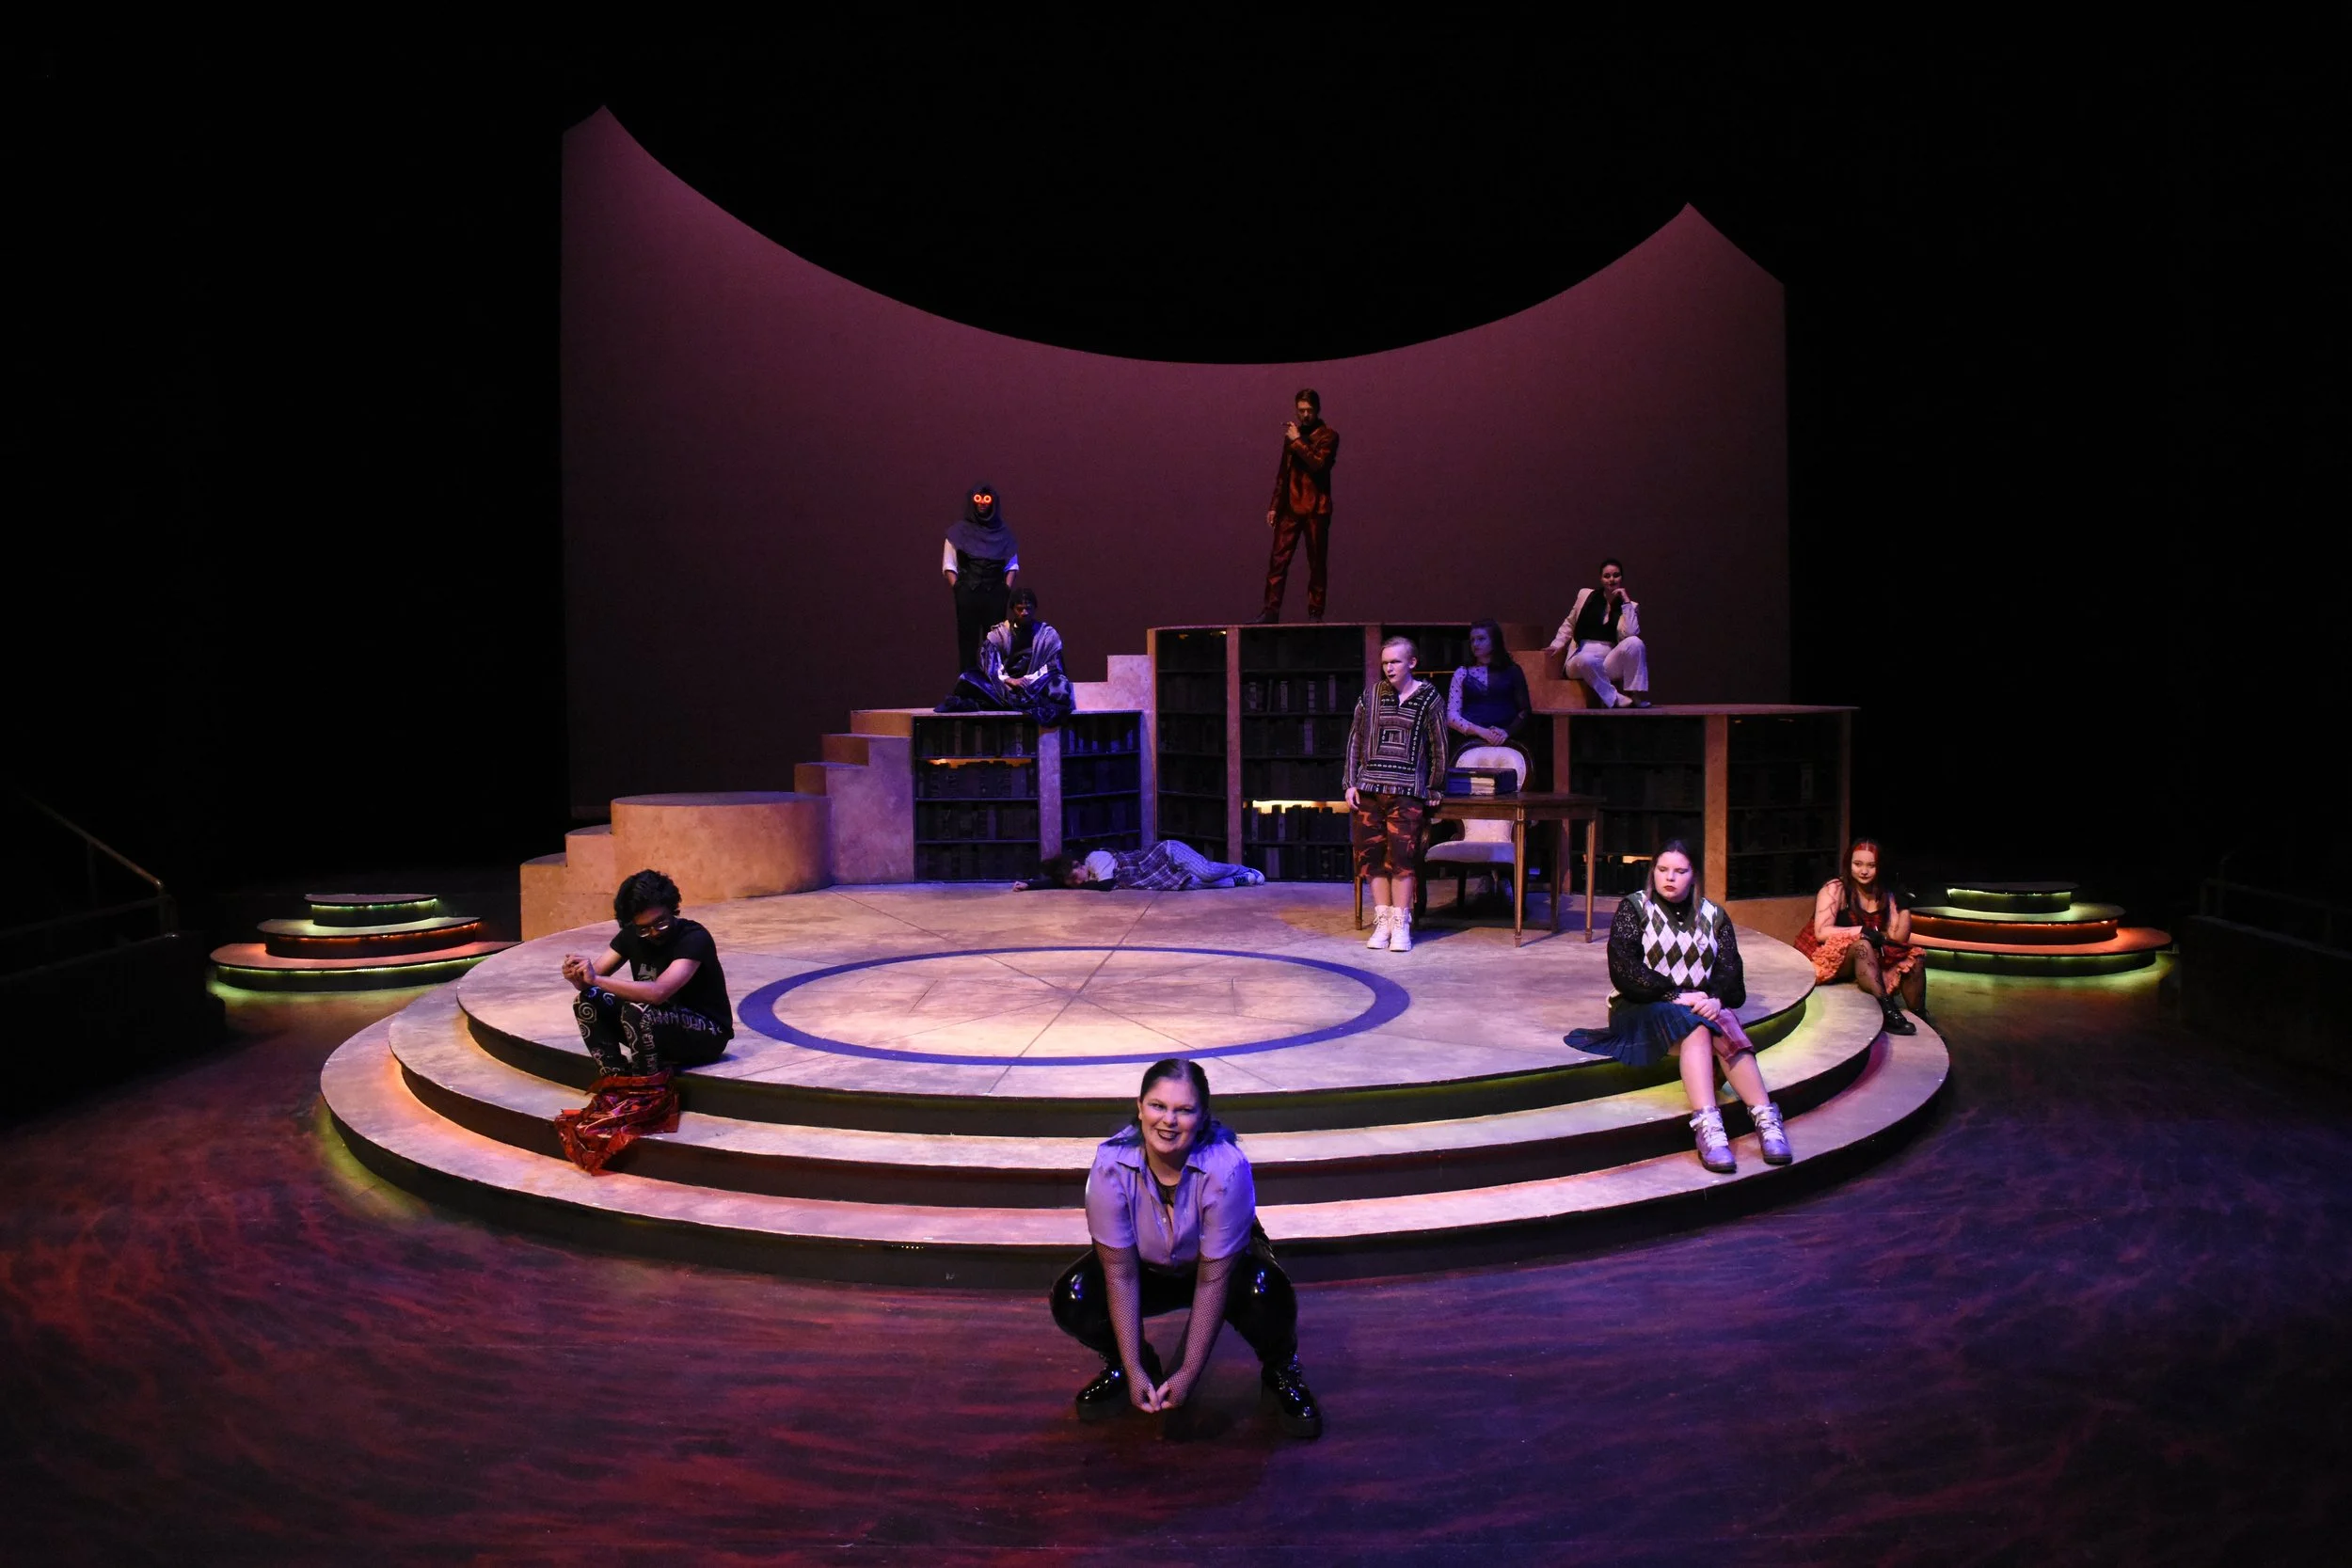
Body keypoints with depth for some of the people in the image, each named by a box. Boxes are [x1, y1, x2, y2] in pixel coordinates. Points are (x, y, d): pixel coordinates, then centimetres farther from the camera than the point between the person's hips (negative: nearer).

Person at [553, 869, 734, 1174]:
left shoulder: (694, 938, -23)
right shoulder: (631, 935, -1)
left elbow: (658, 992, -36)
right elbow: (592, 978, -6)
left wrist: (597, 979, -37)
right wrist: (577, 975, -30)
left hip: (706, 1033, -7)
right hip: (656, 1028, 7)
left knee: (637, 1014, -34)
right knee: (587, 1002, -11)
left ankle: (649, 1101, -19)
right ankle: (616, 1086, -15)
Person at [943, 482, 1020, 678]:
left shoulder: (1002, 531, 9)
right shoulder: (960, 530, 5)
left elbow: (1012, 564, 10)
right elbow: (949, 564, 3)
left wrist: (1007, 587, -2)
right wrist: (956, 588, -7)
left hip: (995, 594, 1)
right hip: (967, 594, -1)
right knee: (967, 640, -2)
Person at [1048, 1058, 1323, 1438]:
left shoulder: (1227, 1168, -34)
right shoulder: (1112, 1164, -29)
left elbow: (1213, 1279, -28)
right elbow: (1121, 1273, -23)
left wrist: (1188, 1374, -26)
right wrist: (1134, 1371, -24)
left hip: (1225, 1261, -2)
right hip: (1148, 1268, 2)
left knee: (1266, 1295, -35)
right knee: (1072, 1299, -25)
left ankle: (1280, 1371, 1)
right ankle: (1121, 1365, 10)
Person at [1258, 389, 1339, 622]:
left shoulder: (1328, 436, 0)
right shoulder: (1292, 434, 17)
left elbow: (1318, 464, -18)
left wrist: (1298, 442, -10)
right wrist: (1274, 505, 16)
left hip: (1316, 508, -4)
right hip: (1291, 507, 4)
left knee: (1317, 563, 0)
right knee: (1278, 559, -4)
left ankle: (1315, 612, 6)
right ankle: (1271, 610, -4)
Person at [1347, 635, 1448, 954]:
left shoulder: (1428, 698, 2)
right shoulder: (1371, 696, 9)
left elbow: (1438, 747, 5)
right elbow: (1355, 740, 12)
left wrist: (1434, 789, 6)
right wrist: (1351, 783, 6)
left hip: (1407, 791, -3)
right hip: (1368, 789, 3)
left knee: (1402, 856, -8)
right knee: (1373, 855, 2)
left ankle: (1401, 925, 0)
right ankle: (1382, 922, 10)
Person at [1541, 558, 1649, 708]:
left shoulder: (1630, 606, 7)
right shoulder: (1585, 595, 10)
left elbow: (1630, 633, -13)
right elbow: (1569, 624, 20)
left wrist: (1626, 602, -9)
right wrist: (1557, 644, 6)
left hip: (1609, 662, 1)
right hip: (1580, 660, -1)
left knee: (1635, 642, -30)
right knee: (1587, 660, -40)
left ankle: (1636, 696, -25)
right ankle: (1615, 700, -31)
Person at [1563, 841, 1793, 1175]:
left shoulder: (1714, 916, 12)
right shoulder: (1633, 908, 2)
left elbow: (1729, 970, 0)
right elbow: (1623, 969, -12)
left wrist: (1716, 999, -23)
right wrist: (1676, 996, -21)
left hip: (1701, 1007, 3)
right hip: (1645, 1009, -3)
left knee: (1724, 1023, -31)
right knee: (1695, 1026, -34)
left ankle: (1764, 1116, -44)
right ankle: (1707, 1124, -51)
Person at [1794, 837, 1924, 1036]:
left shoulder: (1885, 895, 5)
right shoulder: (1835, 889, -12)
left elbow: (1898, 937, -3)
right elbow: (1821, 932, -23)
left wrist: (1905, 907, -13)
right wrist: (1864, 931, -28)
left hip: (1867, 962, 6)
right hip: (1827, 958, -6)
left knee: (1913, 961, -11)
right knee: (1862, 944, -34)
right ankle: (1888, 1012, -42)